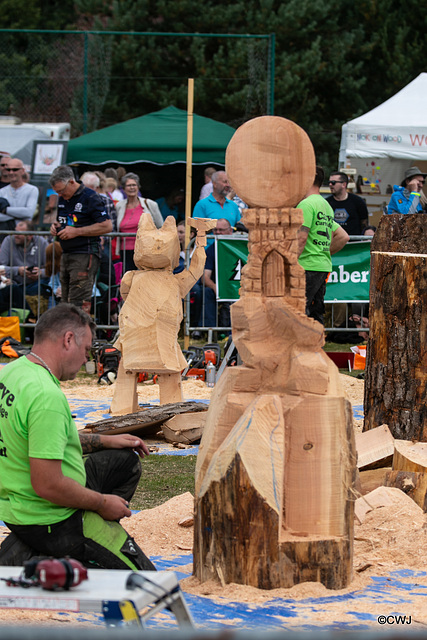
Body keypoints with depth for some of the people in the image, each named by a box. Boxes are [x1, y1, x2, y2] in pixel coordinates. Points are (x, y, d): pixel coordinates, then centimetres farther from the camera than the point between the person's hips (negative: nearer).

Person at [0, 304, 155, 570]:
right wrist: (102, 502, -13)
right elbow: (47, 486, -29)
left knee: (126, 461, 25)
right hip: (49, 520, -9)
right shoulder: (47, 397, -28)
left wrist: (103, 441, 20)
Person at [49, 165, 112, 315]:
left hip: (85, 255, -8)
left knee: (78, 303, -13)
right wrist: (56, 226, 6)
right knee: (66, 302, 7)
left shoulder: (90, 198, -10)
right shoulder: (63, 199, 14)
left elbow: (107, 226, -15)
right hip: (66, 254, 8)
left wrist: (76, 232, -16)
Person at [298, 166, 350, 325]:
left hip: (308, 266, -9)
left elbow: (301, 238, -17)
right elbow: (344, 237, 24)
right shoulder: (326, 206, 19)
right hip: (324, 267, 9)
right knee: (315, 314, 12)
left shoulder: (306, 204, -9)